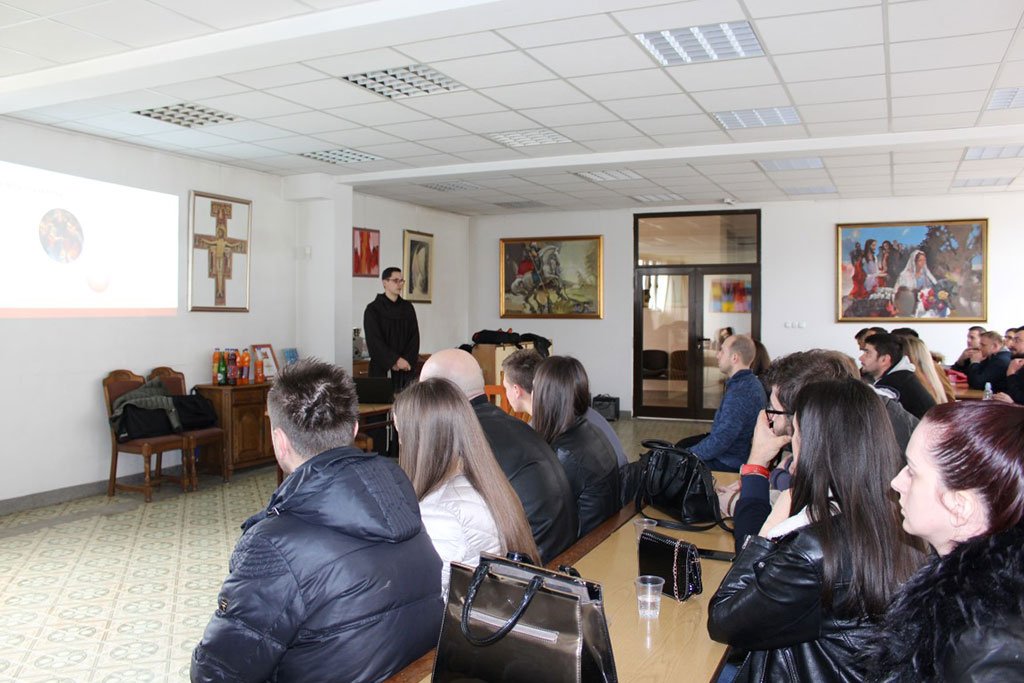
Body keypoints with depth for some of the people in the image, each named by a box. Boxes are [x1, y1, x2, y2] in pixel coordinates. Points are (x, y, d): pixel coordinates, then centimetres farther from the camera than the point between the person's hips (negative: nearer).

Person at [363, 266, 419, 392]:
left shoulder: (408, 308, 9)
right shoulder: (372, 309, -2)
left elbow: (414, 337, 5)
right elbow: (374, 340, -8)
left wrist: (405, 361, -9)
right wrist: (396, 360, -15)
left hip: (406, 371, 3)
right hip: (381, 369, -3)